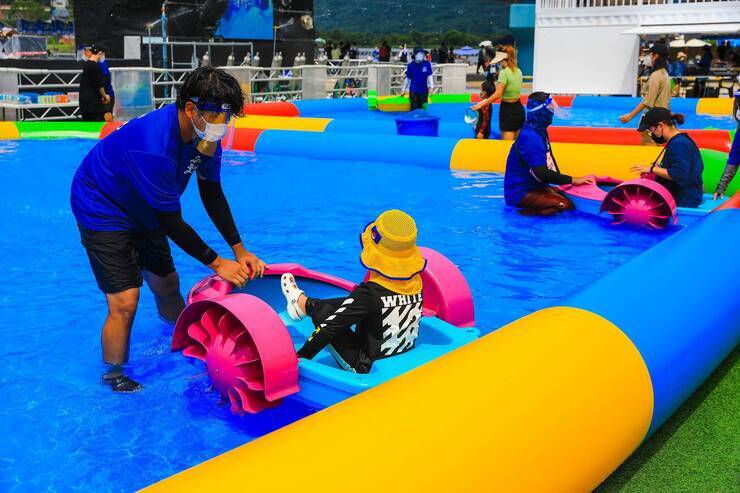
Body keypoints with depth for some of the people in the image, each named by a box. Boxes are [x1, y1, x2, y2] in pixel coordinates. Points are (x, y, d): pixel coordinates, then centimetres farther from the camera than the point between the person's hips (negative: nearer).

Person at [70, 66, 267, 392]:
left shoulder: (205, 133, -13)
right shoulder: (155, 148, -39)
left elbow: (212, 194, -1)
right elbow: (171, 223, -30)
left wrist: (239, 250, -6)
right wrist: (217, 263, -21)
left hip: (142, 212, 8)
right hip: (102, 210, -8)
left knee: (167, 285, 15)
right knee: (124, 302, -13)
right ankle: (115, 380, 9)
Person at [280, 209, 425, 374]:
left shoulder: (369, 293, -27)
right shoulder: (416, 283, -10)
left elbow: (330, 327, -22)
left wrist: (301, 356, -13)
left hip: (370, 368, -6)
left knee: (322, 311, 6)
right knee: (351, 305, 20)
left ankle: (301, 302, 41)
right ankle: (305, 303, 44)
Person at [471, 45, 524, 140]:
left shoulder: (504, 72, -16)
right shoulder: (518, 71, 8)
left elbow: (497, 94, -23)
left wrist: (481, 104, -21)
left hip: (508, 110, -8)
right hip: (519, 108, 8)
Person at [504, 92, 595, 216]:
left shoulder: (539, 131, 8)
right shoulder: (530, 137, -22)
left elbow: (548, 164, 15)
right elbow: (542, 174, -27)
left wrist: (566, 182, 4)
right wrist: (572, 180, -18)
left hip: (534, 187, 10)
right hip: (521, 193, -10)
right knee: (566, 205, -23)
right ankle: (523, 211, -11)